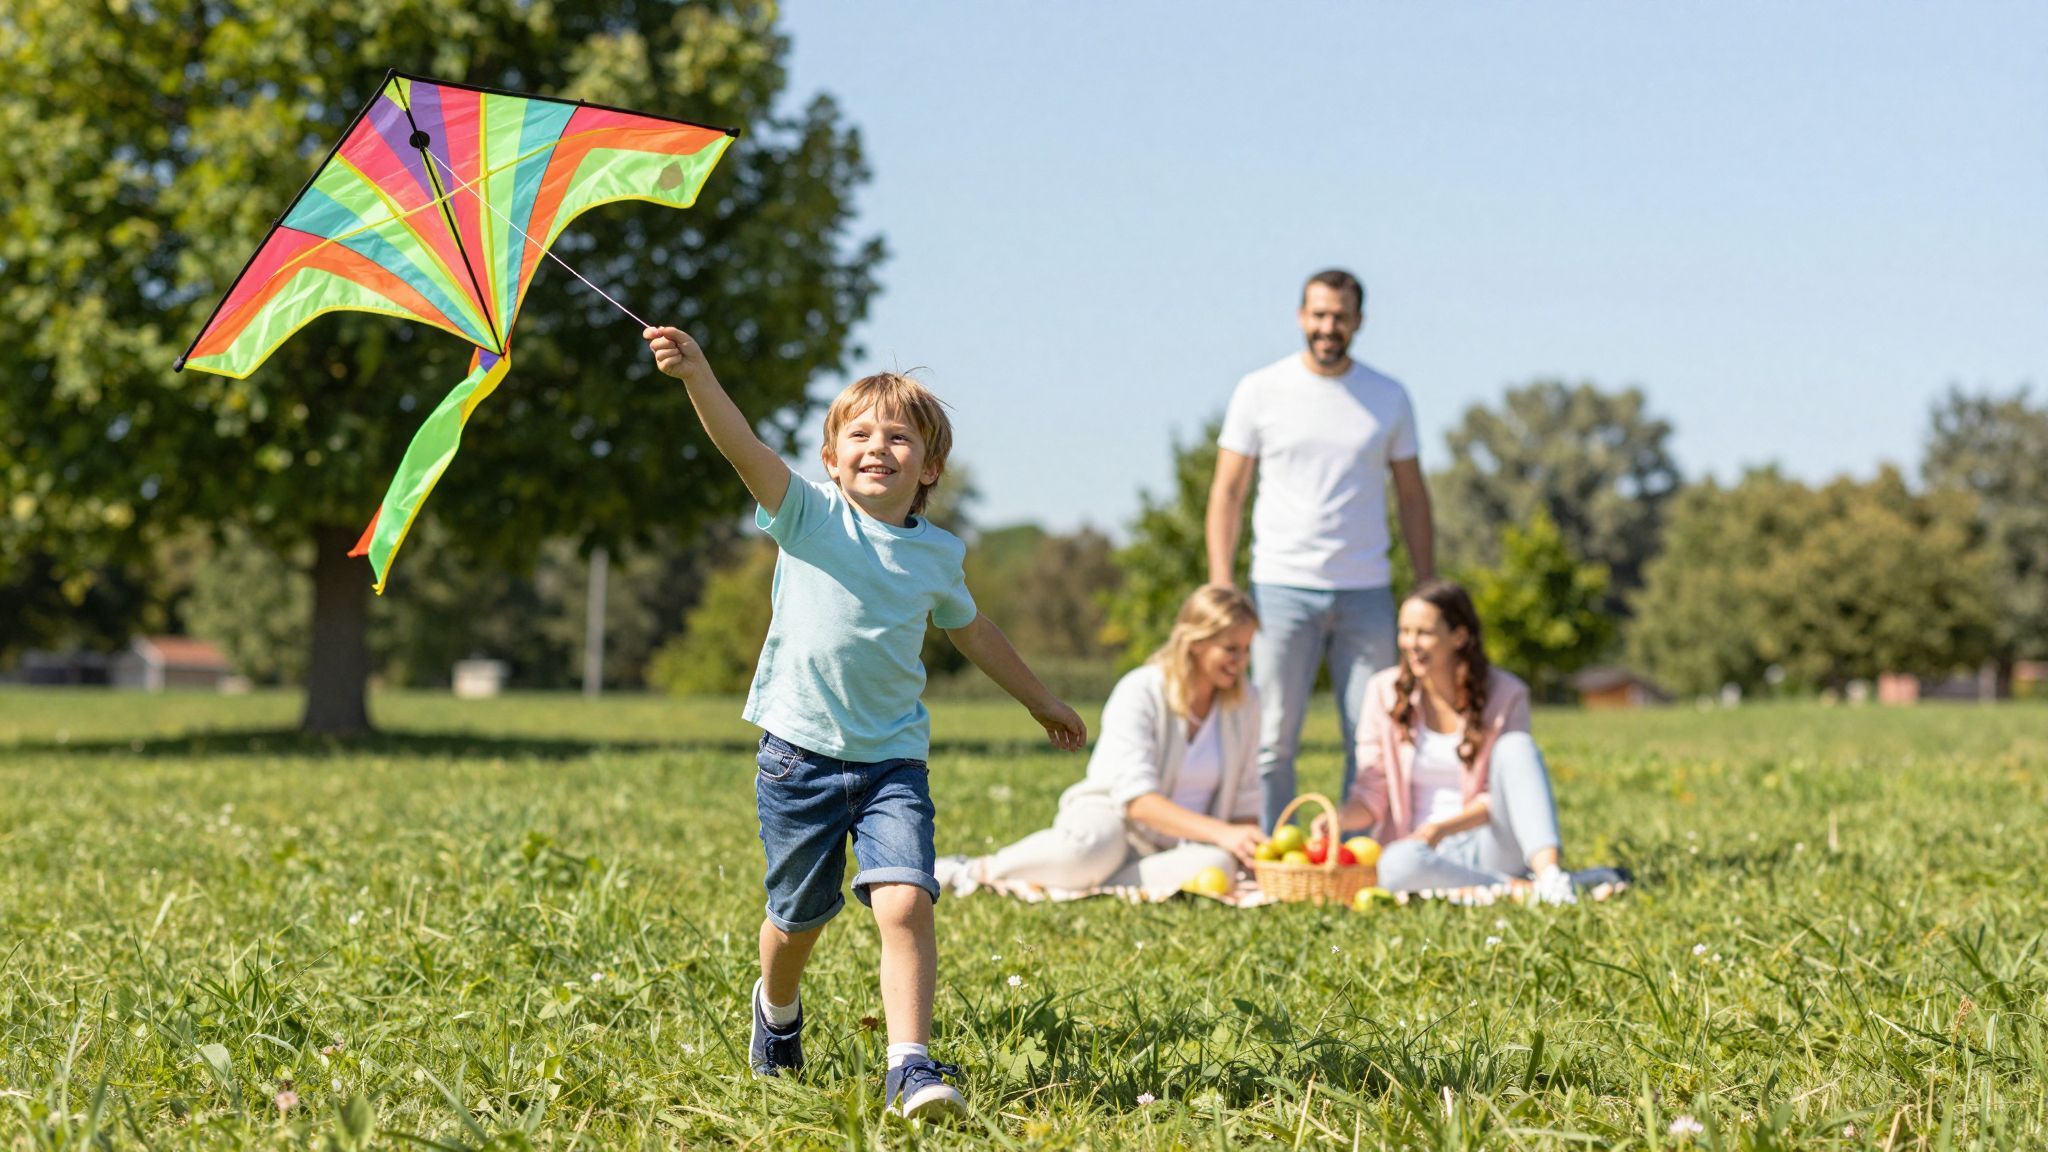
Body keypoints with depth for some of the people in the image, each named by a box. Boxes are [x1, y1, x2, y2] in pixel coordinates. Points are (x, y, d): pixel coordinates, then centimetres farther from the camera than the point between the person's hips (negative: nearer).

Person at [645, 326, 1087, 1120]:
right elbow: (743, 447, -21)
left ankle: (911, 1067, -18)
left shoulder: (936, 555, 6)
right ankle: (777, 1008, 44)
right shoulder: (810, 516, -4)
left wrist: (1039, 700, 37)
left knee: (905, 903, -18)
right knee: (798, 917, 11)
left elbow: (972, 631, 26)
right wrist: (695, 374, -39)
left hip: (892, 759, 1)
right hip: (801, 750, -1)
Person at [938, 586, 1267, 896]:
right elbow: (1136, 798, -23)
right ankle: (979, 871, -18)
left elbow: (1244, 802, 9)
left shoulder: (1245, 703, 4)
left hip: (1175, 847, 4)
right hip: (1109, 819, -4)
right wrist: (1221, 833, -33)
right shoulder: (1140, 693, -13)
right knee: (1088, 847, -44)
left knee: (1218, 865, -36)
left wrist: (1252, 849, -14)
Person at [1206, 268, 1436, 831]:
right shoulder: (1260, 392, 3)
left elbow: (1412, 497, 15)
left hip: (1366, 592, 2)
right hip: (1282, 588, -2)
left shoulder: (1389, 399, 9)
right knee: (1273, 741, -4)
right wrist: (1221, 588, -6)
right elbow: (1227, 492, 4)